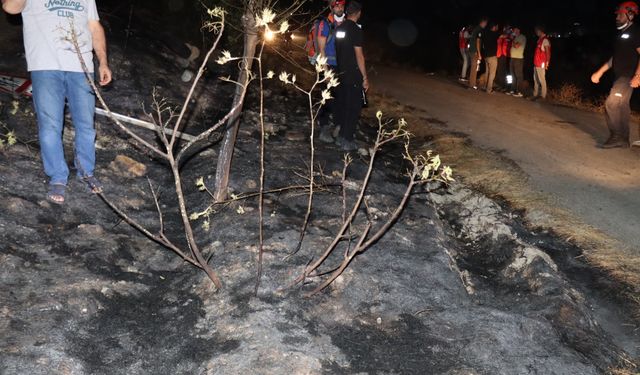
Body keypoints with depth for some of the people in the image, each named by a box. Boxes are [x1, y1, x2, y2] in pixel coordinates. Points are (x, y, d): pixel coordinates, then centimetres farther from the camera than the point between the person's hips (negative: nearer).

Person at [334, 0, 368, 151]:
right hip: (353, 76, -7)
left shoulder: (339, 28, 6)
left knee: (342, 104, 15)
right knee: (353, 107, 0)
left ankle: (341, 137, 23)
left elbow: (338, 50, 11)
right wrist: (365, 78, -12)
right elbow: (359, 56, -17)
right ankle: (348, 141, 3)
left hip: (341, 74, 7)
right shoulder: (356, 29, -15)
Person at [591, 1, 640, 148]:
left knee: (611, 103, -17)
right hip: (620, 76, 9)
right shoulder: (621, 33, 19)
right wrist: (600, 72, 21)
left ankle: (616, 136, -11)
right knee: (621, 108, 9)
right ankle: (623, 139, 14)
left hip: (628, 77, -9)